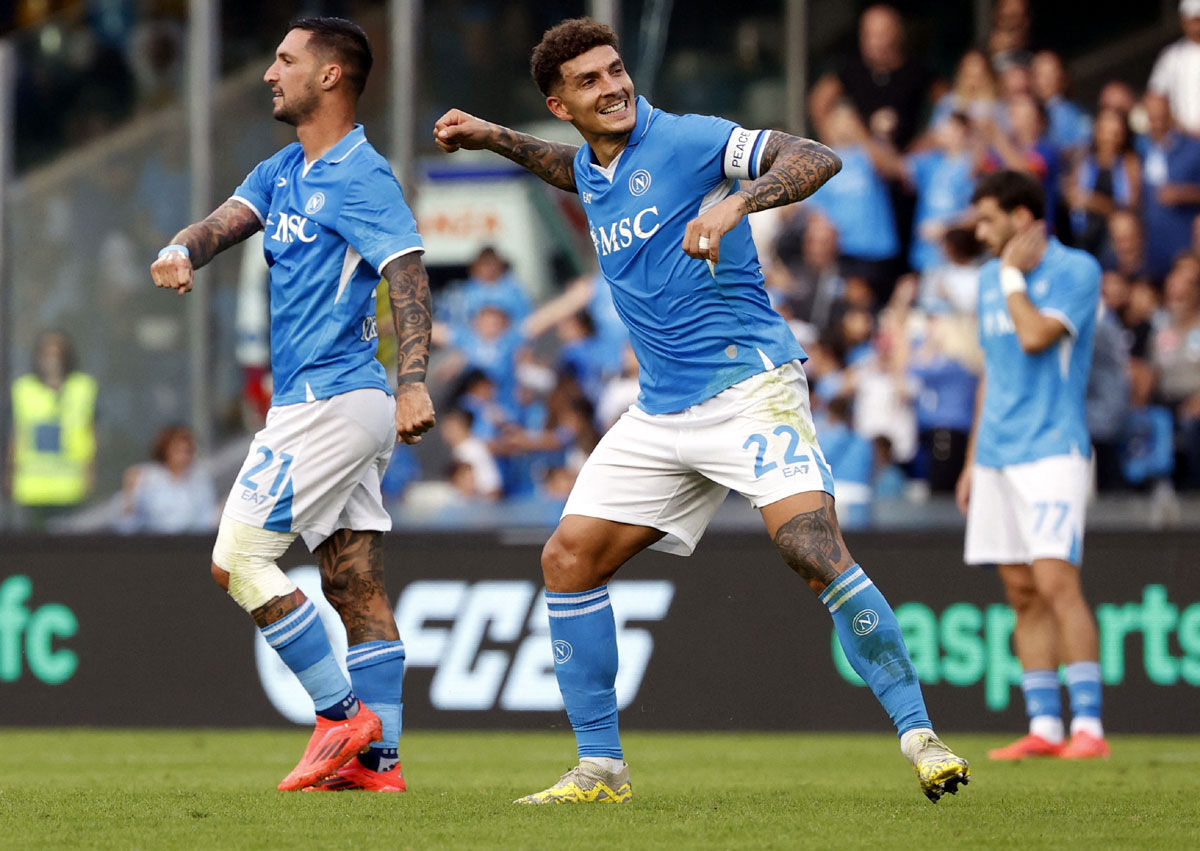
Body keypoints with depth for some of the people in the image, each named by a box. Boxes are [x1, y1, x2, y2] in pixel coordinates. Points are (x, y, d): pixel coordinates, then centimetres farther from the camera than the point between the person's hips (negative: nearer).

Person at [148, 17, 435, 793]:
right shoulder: (285, 170, 17)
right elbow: (230, 220, 4)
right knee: (357, 587, 5)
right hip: (326, 403, 9)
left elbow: (409, 278, -23)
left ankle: (343, 714, -6)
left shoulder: (362, 178, -12)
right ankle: (378, 759, 3)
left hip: (331, 401, -9)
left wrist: (414, 381, -37)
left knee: (238, 558, -9)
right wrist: (183, 250, -21)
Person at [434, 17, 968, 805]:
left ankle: (920, 736, -19)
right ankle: (600, 767, 10)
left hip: (750, 385, -8)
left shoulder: (687, 140, -9)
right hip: (662, 411, 8)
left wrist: (734, 204, -34)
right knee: (569, 558, 2)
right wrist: (494, 138, 34)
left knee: (813, 548, -24)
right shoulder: (592, 170, 13)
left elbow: (816, 160, -20)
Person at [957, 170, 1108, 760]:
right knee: (1021, 594, 5)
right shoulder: (990, 278, 17)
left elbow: (1035, 337, -21)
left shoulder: (1075, 269, -6)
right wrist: (972, 461, 21)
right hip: (997, 456, 7)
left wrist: (1014, 276, -7)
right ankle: (1043, 727, 6)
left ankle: (1088, 726, -17)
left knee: (1055, 580, -16)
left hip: (1052, 451, -7)